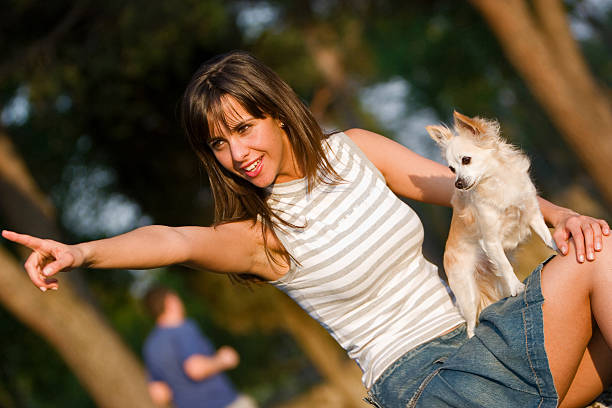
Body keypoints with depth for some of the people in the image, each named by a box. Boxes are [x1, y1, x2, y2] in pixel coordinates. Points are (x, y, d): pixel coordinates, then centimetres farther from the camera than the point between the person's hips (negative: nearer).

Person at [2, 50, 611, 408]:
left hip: (481, 329, 6)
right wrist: (82, 251, -46)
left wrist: (560, 215, -3)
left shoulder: (354, 149, 9)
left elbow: (465, 186, 12)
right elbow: (176, 241, -26)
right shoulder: (262, 235, -6)